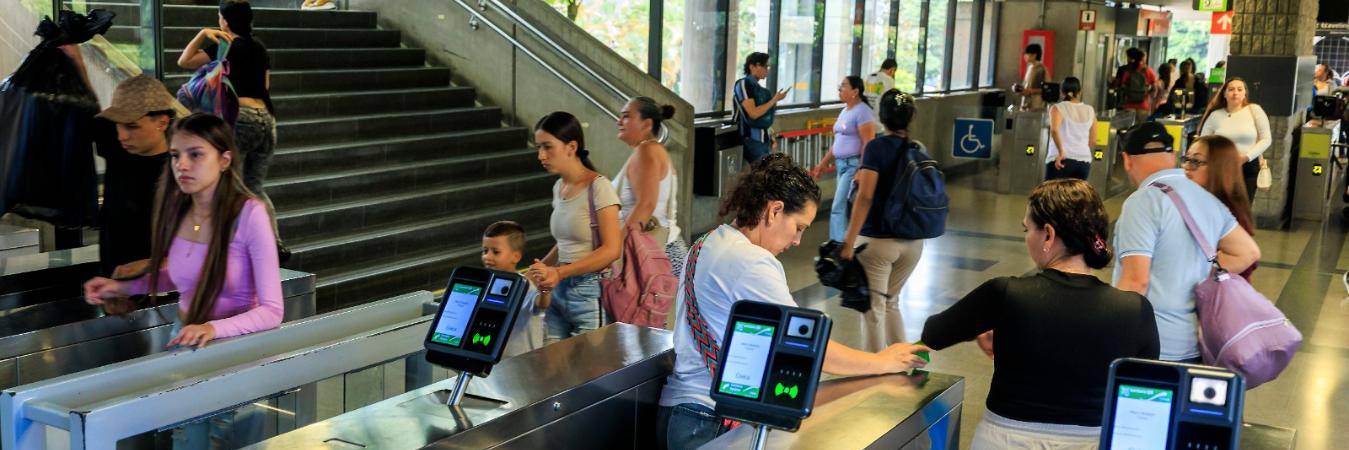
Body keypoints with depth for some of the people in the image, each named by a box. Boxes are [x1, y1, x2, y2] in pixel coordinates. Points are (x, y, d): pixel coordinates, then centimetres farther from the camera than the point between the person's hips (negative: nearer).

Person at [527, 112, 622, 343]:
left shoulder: (598, 186, -11)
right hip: (559, 290, 7)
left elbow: (611, 250, -16)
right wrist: (542, 268, 1)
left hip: (589, 292, -7)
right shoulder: (559, 187, 11)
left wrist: (559, 272, -17)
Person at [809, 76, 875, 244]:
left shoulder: (862, 112, -13)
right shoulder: (845, 111, 15)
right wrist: (823, 163, 21)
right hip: (842, 164, 9)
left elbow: (868, 143, -19)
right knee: (849, 207, 10)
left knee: (839, 207, -10)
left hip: (855, 165, -9)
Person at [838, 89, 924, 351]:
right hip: (913, 242, 5)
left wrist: (849, 242, -17)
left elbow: (865, 197, -17)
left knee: (874, 308, 5)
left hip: (877, 240, -5)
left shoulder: (877, 147, -10)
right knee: (891, 302, 22)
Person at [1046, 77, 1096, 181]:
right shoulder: (1090, 110, 10)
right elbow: (1092, 140, 13)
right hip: (1084, 161, 4)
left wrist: (1061, 152, -19)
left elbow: (1054, 130, -21)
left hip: (1062, 160, -4)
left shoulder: (1058, 108, -2)